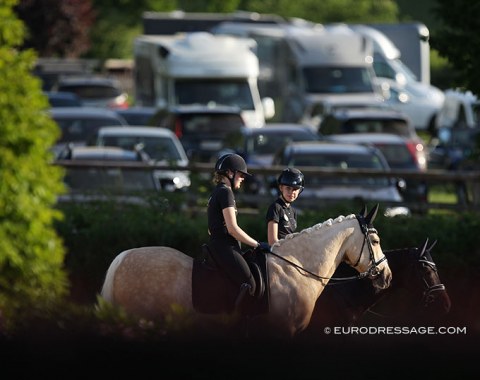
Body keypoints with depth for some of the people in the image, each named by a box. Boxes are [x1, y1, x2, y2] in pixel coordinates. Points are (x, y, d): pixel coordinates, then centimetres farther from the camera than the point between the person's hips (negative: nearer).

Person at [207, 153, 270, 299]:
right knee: (250, 285, -19)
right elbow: (232, 229, -17)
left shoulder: (216, 192, 21)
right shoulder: (225, 192, -10)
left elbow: (213, 228, 23)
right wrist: (257, 244, -10)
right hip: (225, 247, -11)